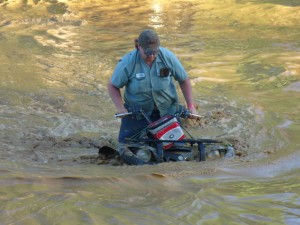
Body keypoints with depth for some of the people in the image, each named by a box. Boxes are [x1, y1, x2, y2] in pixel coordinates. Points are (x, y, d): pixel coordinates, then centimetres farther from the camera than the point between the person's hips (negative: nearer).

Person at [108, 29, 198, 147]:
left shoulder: (168, 57, -12)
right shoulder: (127, 63, -16)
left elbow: (184, 80, 0)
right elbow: (113, 86, -5)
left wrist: (191, 106, -4)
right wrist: (121, 108, -18)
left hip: (166, 110, 1)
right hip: (136, 113, -1)